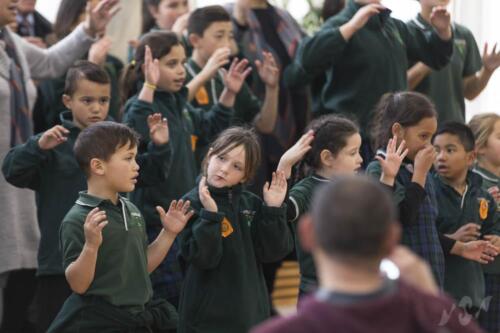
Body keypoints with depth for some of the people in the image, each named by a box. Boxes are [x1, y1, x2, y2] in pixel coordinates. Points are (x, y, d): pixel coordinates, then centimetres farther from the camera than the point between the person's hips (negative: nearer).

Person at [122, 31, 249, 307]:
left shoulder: (178, 103, 11)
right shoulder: (142, 104, -15)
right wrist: (149, 87, -42)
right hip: (156, 224, -9)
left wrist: (229, 94, 17)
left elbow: (207, 128, 29)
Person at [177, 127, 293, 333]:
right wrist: (210, 214, -27)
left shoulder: (252, 204, 7)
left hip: (251, 314, 5)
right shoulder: (191, 204, -9)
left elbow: (272, 253, 0)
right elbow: (203, 258, -18)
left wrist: (274, 209, -8)